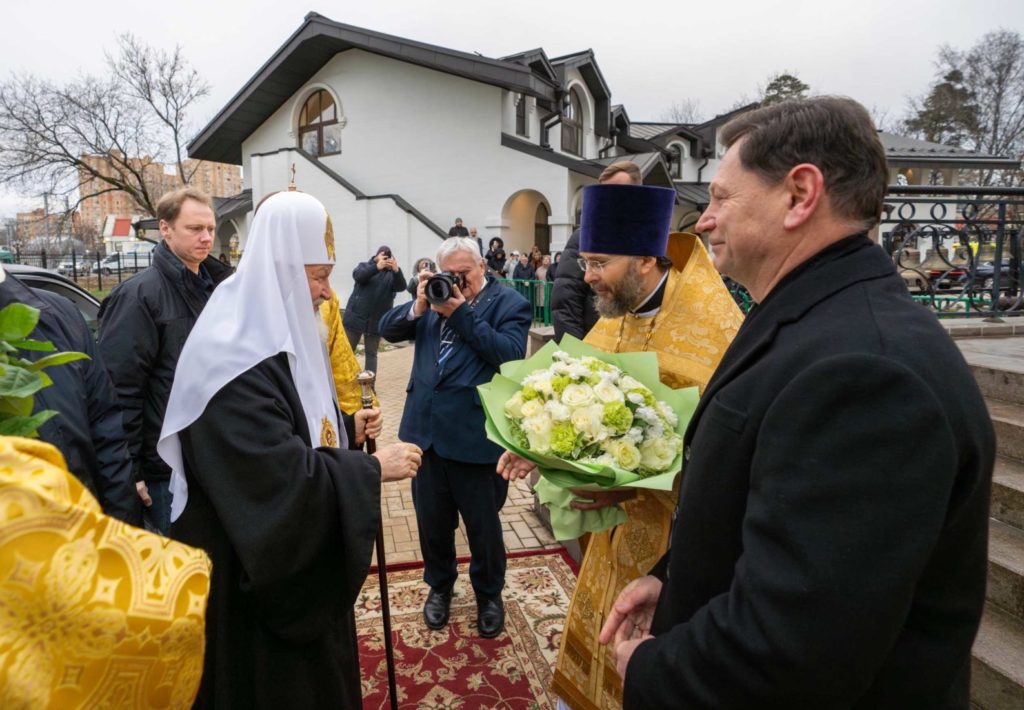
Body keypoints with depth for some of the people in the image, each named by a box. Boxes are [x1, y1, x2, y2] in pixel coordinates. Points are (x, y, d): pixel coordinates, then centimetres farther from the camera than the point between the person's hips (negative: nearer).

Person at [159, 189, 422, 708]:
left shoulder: (281, 332, 6)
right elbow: (280, 476, -31)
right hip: (257, 569, -9)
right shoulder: (235, 354, -26)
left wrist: (347, 428, -2)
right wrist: (373, 468, -23)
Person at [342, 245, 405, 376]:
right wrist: (377, 267, -30)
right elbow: (358, 275, -16)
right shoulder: (365, 266, 6)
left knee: (371, 354, 7)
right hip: (356, 316, 0)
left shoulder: (391, 274, 6)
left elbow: (401, 287, -12)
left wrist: (397, 270, -31)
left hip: (376, 320, 0)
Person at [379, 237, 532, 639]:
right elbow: (387, 330, 8)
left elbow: (510, 353, -19)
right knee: (432, 519, 19)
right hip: (426, 429, 5)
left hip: (475, 435, -4)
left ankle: (488, 594, 37)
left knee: (483, 524, 13)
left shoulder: (509, 303, -4)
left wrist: (462, 313, -18)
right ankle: (439, 585, 43)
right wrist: (419, 306, -10)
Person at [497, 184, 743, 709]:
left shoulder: (714, 330, -21)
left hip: (673, 534, -6)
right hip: (617, 526, 6)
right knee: (595, 656, 20)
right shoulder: (616, 315, 1)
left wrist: (637, 485, -30)